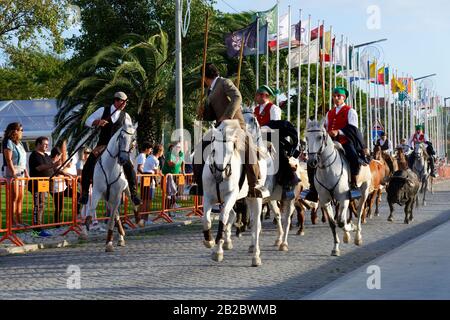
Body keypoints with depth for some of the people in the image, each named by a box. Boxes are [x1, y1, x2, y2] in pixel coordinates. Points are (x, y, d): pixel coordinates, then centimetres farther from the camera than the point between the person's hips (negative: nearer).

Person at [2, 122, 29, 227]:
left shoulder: (19, 143, 18)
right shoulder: (8, 143, -9)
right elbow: (8, 159, -17)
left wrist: (26, 173, 17)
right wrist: (14, 172, -24)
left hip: (20, 172, 9)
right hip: (11, 172, -9)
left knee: (20, 198, 7)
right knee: (14, 197, -11)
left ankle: (19, 220, 11)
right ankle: (13, 221, -11)